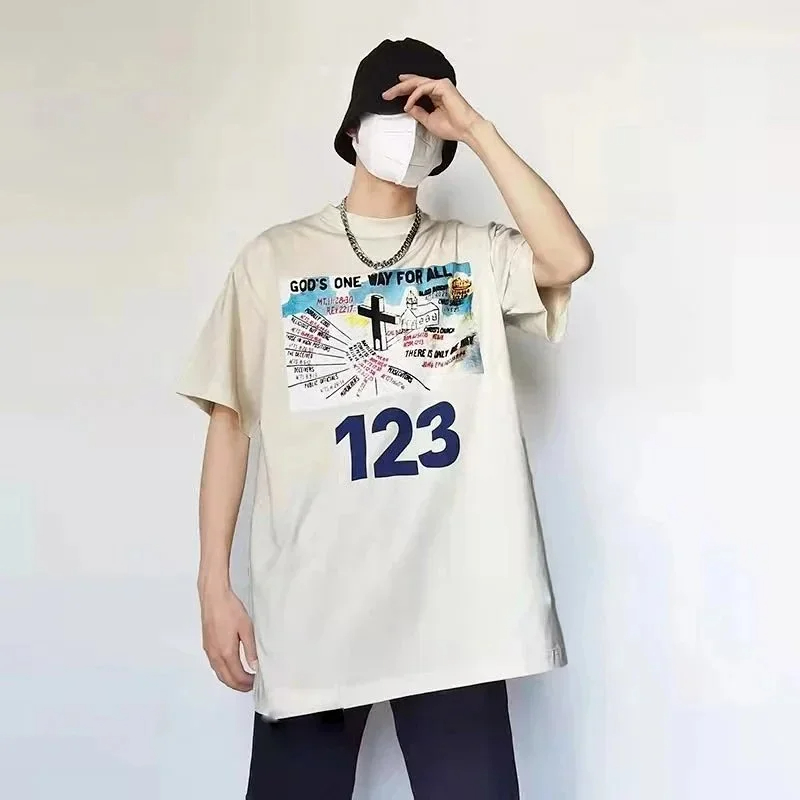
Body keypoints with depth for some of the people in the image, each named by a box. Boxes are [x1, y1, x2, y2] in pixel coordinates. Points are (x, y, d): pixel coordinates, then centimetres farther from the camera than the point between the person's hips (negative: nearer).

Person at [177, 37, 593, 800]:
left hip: (453, 601, 0)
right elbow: (231, 420, 6)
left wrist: (476, 128, -6)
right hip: (311, 603, 0)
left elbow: (570, 258, -11)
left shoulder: (478, 253, 10)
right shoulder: (274, 257, 8)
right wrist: (215, 586, 0)